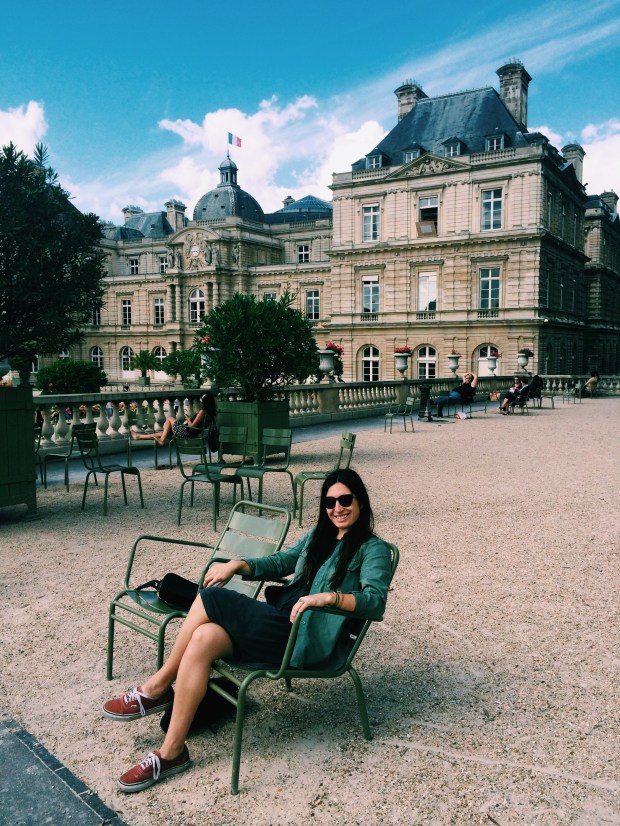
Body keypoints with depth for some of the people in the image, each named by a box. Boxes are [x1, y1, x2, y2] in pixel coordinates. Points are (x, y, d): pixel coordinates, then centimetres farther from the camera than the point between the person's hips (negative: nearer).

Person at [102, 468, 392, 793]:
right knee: (204, 638, -21)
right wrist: (239, 565, 9)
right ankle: (171, 752, -11)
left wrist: (329, 596, -33)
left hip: (308, 639, -7)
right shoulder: (319, 534, 19)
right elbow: (281, 562, 25)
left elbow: (375, 601, -18)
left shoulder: (372, 549, -3)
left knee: (212, 599, -21)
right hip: (281, 622, 7)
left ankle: (157, 687, -4)